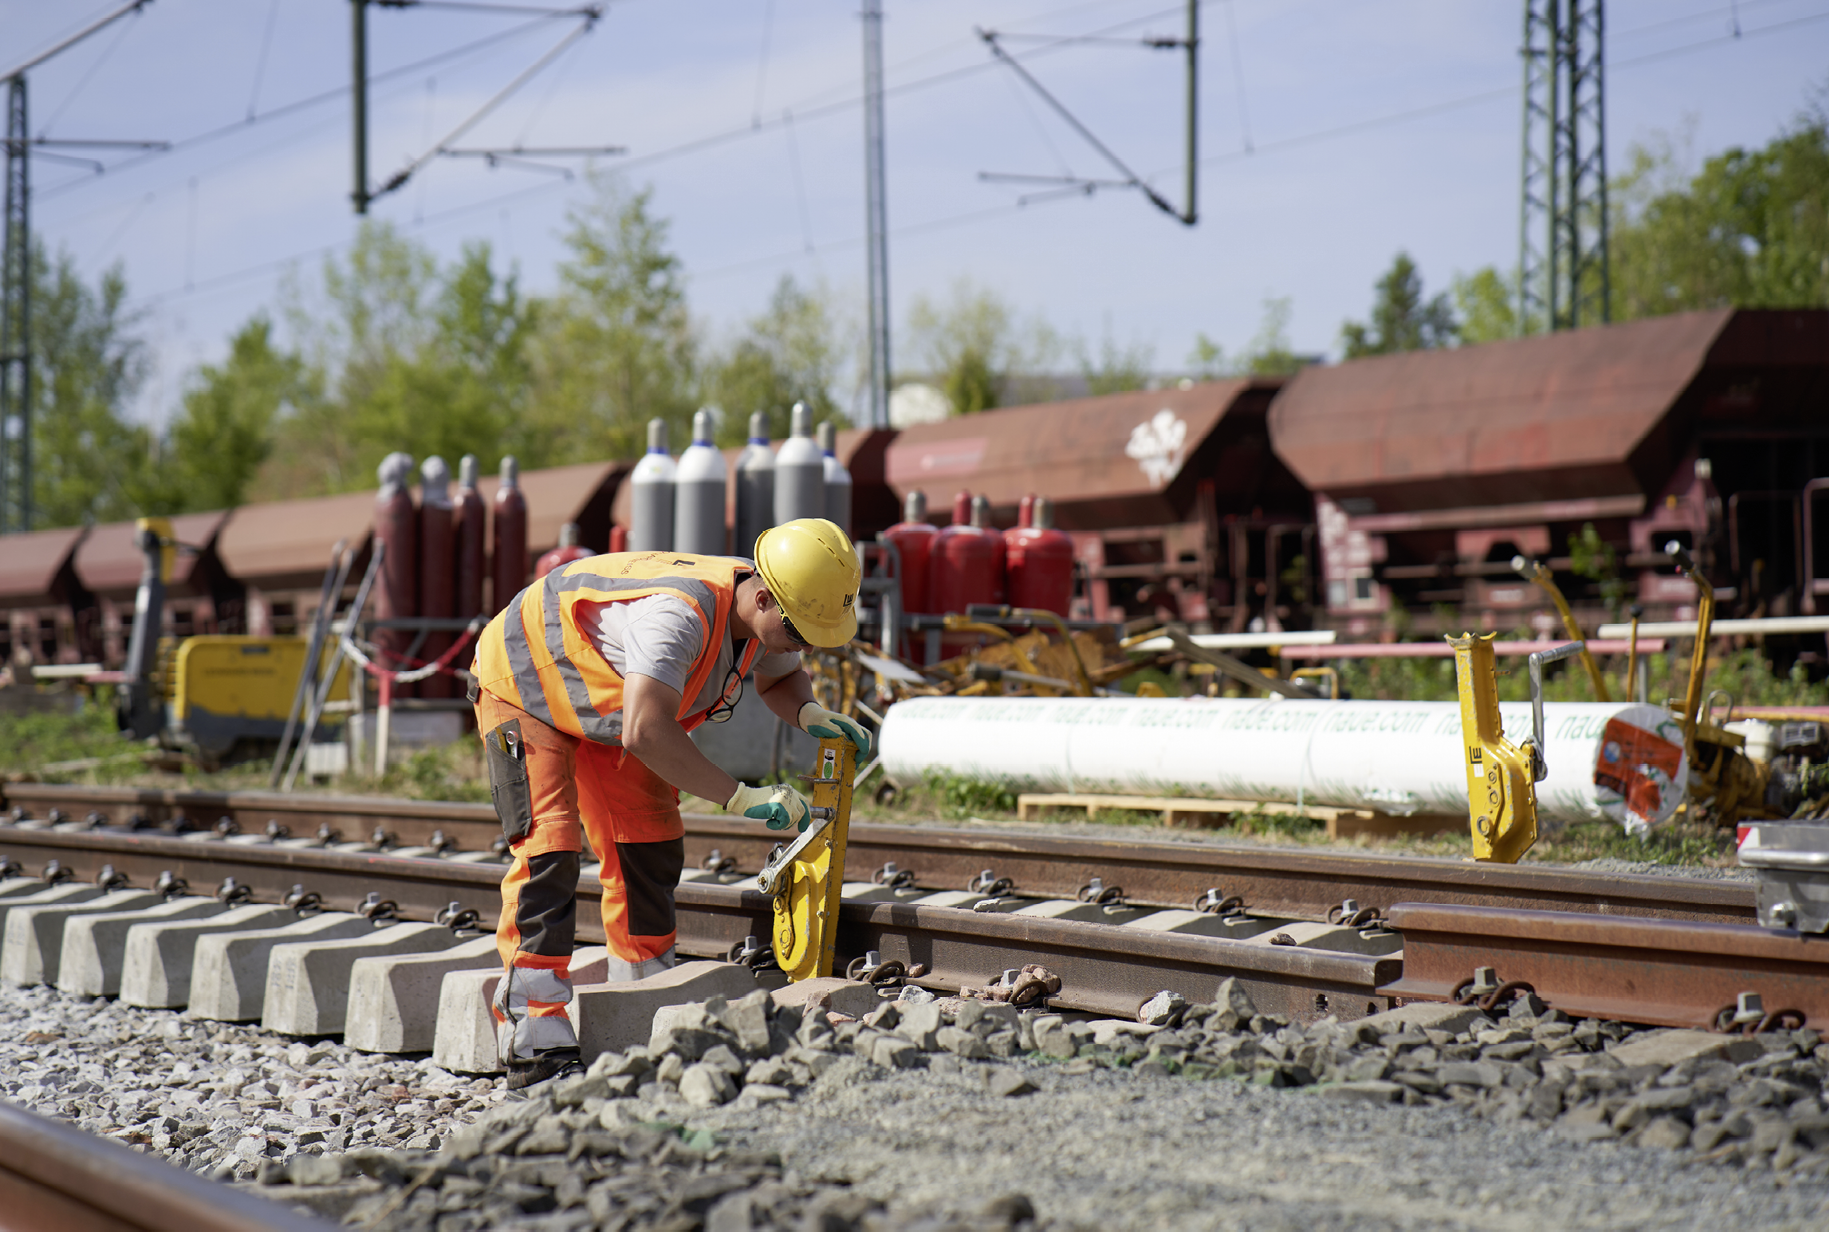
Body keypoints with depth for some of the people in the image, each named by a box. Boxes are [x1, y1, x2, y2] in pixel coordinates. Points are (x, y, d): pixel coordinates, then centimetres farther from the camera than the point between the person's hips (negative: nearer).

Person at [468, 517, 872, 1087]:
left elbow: (778, 678, 9)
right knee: (548, 848, -19)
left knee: (651, 848, 6)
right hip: (521, 684, -9)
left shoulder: (765, 619, -14)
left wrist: (809, 712, -14)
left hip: (601, 702, 9)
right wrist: (741, 797, -48)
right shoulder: (679, 614, -43)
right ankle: (535, 1043, -20)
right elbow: (645, 733, -52)